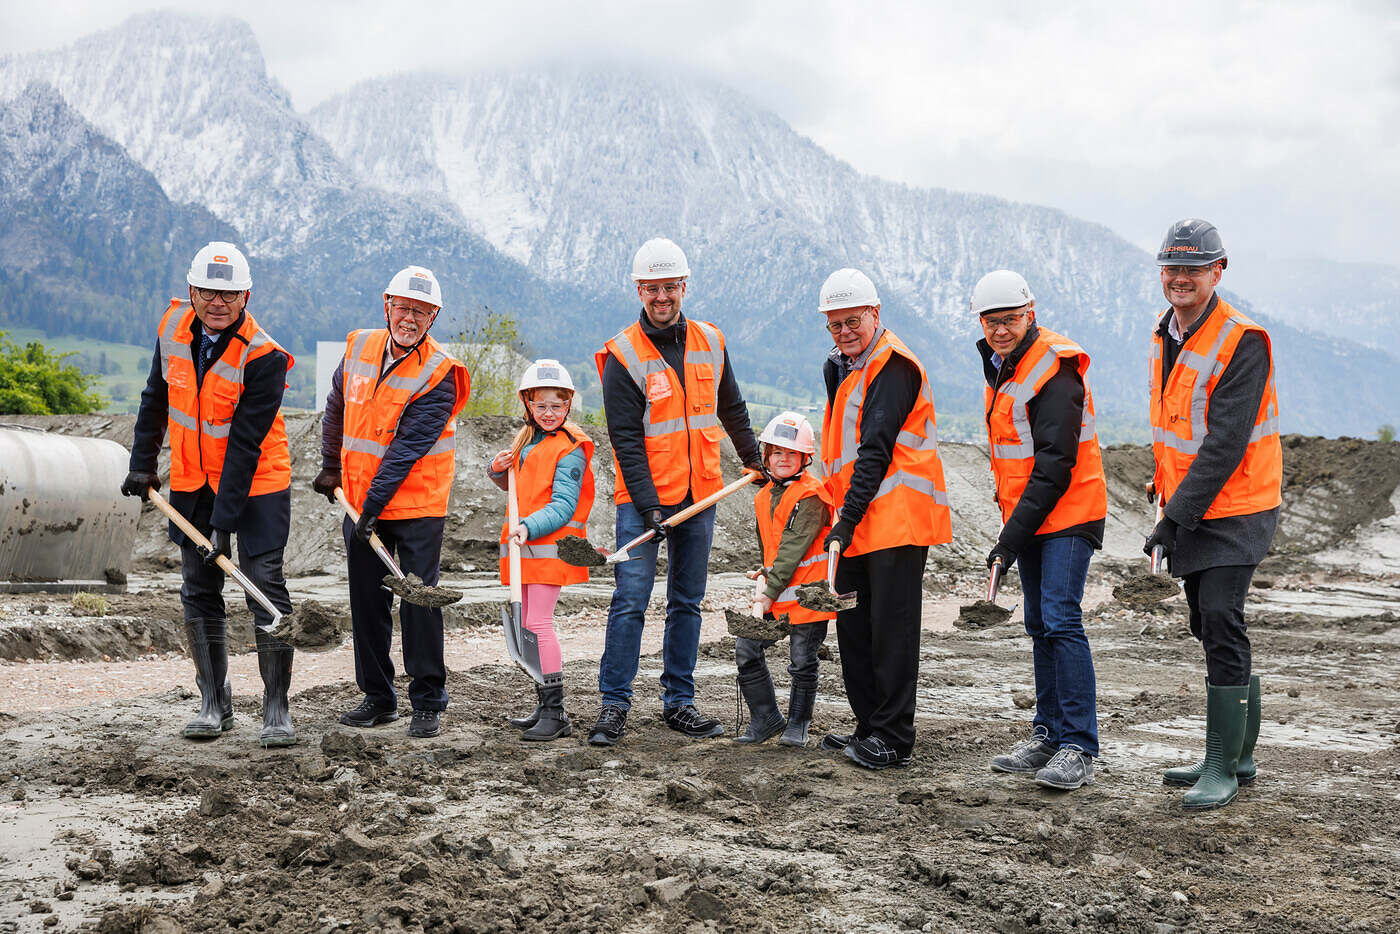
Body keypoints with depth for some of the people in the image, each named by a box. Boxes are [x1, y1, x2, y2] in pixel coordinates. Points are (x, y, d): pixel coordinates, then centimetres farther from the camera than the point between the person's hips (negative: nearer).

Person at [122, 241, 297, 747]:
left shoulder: (264, 357, -22)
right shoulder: (174, 326, -4)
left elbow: (245, 445, -24)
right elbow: (156, 397, 12)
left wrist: (223, 522, -25)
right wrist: (142, 463, 13)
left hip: (256, 483, -5)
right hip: (192, 481, 5)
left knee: (266, 587, -7)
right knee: (198, 592, 7)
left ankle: (276, 709, 0)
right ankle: (214, 703, 17)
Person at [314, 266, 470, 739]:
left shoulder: (439, 375, -14)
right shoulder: (359, 347, 4)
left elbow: (408, 449, -20)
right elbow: (337, 409, 21)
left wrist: (373, 506, -23)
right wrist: (331, 466, 22)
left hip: (417, 505, -5)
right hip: (360, 501, 5)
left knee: (419, 598, -5)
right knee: (367, 601, 9)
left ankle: (428, 703, 5)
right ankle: (378, 698, 20)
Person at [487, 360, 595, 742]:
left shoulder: (570, 450, -10)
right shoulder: (526, 439, 15)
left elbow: (562, 507, -18)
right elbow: (516, 486, 29)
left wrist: (528, 527, -31)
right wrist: (498, 470, 8)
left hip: (550, 546, -9)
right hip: (524, 546, 9)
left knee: (539, 623, -13)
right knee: (528, 624, 12)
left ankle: (555, 713, -10)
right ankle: (545, 708, 21)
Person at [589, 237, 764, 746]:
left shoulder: (711, 343, 6)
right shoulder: (622, 355, -8)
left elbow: (732, 409, 21)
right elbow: (626, 440, -12)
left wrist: (754, 460, 29)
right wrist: (648, 507, -19)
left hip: (700, 495, 4)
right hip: (641, 498, -4)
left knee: (687, 602, 9)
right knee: (630, 599, -7)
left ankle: (679, 701, 18)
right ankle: (614, 704, 2)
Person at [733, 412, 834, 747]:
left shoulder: (810, 496, -13)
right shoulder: (764, 497, 12)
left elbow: (792, 550, -19)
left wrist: (769, 594, -21)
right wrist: (766, 579, 10)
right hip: (775, 593, 7)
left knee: (802, 662, 1)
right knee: (746, 649, 1)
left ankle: (797, 724, 20)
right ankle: (766, 719, 14)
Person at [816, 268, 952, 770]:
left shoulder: (894, 365, -11)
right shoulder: (840, 367, 18)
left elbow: (876, 451, -19)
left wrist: (848, 518, -22)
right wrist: (841, 516, 15)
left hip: (896, 518, -9)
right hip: (856, 523, 9)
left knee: (891, 630, -6)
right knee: (854, 628, 12)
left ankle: (894, 739, -1)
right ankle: (869, 728, 22)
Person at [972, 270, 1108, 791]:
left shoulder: (1054, 371, -17)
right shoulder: (1000, 365, 12)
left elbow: (1055, 464, -22)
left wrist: (1014, 534, -22)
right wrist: (1012, 522, 17)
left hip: (1067, 515, -9)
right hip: (1029, 515, 9)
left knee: (1061, 621, -14)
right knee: (1040, 626, 12)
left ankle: (1079, 748, -11)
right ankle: (1048, 734, 20)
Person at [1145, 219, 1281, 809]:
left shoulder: (1243, 341, -18)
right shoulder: (1165, 334, 9)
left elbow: (1227, 442, -24)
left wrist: (1176, 514, -25)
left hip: (1234, 511, -9)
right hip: (1189, 510, 9)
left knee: (1221, 623, -13)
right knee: (1211, 628, 14)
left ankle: (1222, 770, -5)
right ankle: (1238, 756, 26)